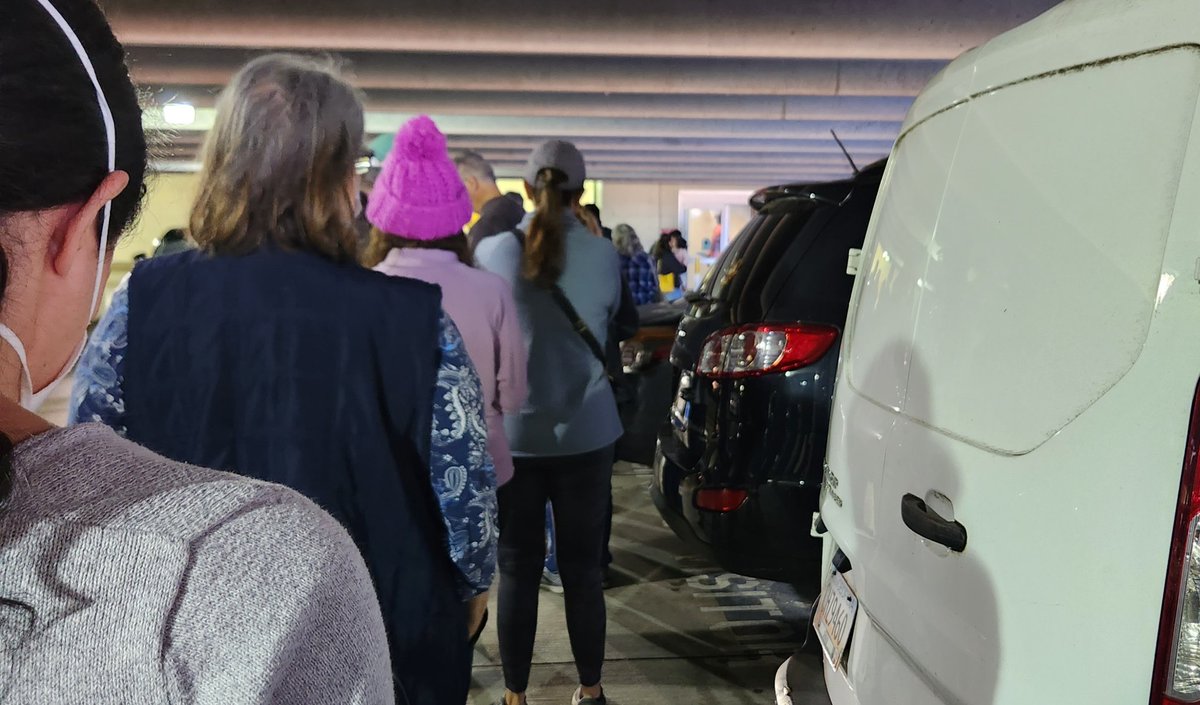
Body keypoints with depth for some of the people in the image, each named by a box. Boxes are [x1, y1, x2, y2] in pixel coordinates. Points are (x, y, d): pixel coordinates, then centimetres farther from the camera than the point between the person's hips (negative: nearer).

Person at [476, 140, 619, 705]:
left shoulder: (491, 252, -6)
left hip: (512, 434, 0)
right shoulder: (604, 256, -4)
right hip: (585, 434, 1)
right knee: (583, 568, 11)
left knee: (518, 569, 9)